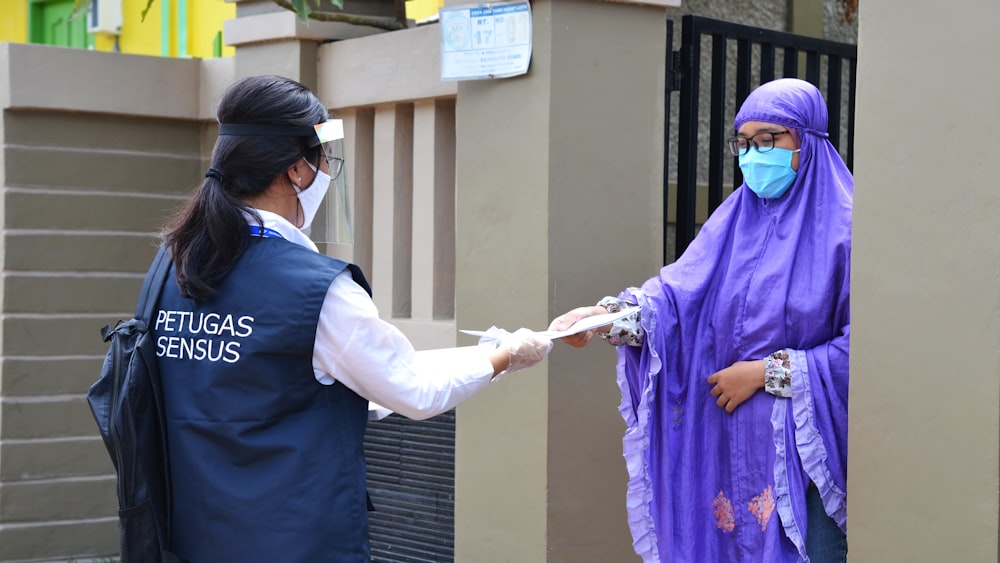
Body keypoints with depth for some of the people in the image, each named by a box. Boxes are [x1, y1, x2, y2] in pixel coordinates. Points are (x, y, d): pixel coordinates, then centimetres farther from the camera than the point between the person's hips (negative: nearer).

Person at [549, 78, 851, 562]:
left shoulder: (840, 228, -7)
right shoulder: (734, 219, 9)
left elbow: (856, 345, -11)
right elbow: (679, 289, -3)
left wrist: (766, 371, -12)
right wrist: (606, 317, -20)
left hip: (804, 448, -5)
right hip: (730, 444, 5)